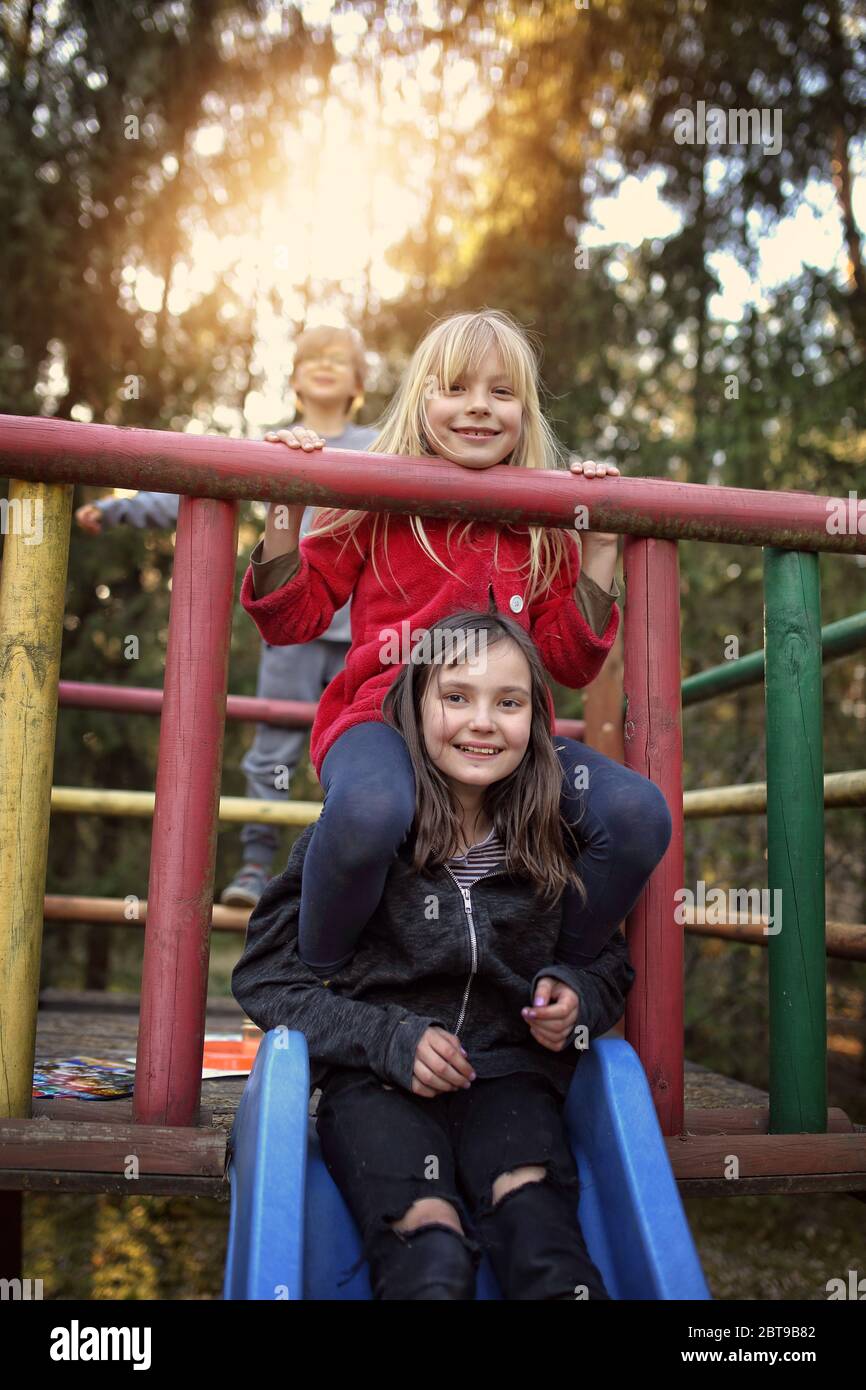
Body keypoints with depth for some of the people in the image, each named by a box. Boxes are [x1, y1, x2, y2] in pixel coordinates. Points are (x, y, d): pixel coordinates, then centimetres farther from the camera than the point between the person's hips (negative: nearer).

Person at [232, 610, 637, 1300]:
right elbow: (264, 976, 0)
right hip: (378, 1080, -2)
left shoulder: (553, 844, 6)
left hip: (508, 1072, 2)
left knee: (535, 1212, -31)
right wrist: (390, 1039, -12)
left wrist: (574, 997, -4)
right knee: (432, 1255, -32)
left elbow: (611, 962, 20)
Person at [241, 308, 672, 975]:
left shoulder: (543, 530, 15)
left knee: (640, 813, -19)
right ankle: (316, 978, -7)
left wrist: (599, 551, 6)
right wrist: (285, 511, -4)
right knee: (369, 811, -39)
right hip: (387, 715, -3)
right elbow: (290, 619, 8)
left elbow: (571, 664, 13)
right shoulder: (377, 505, 8)